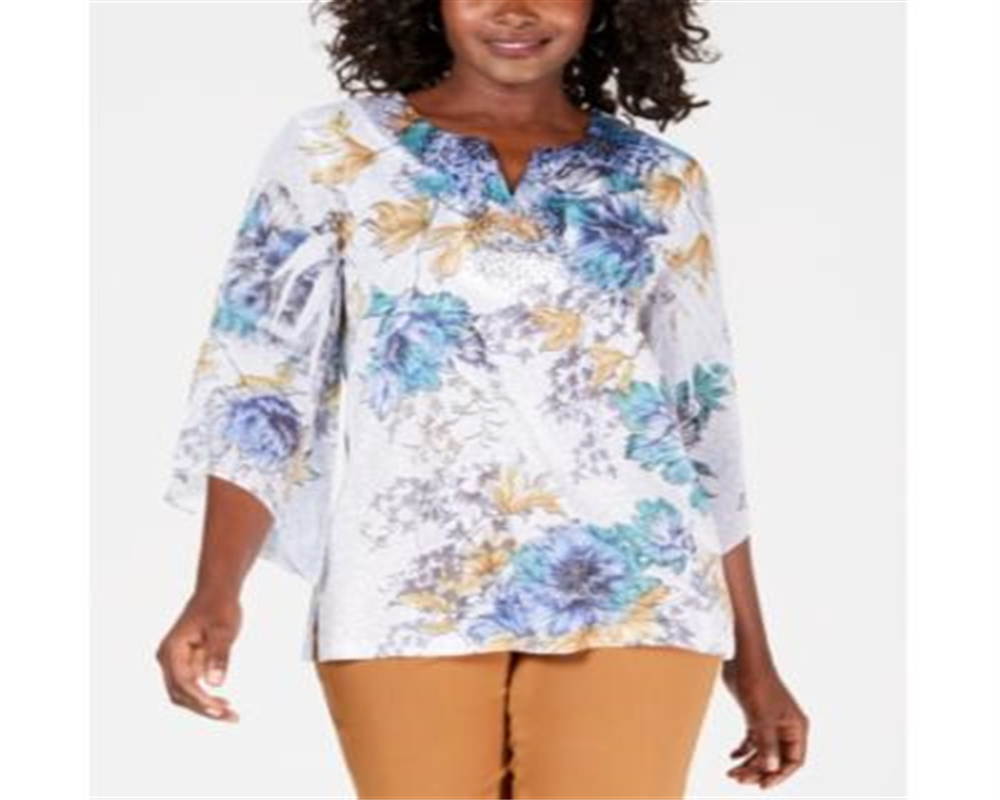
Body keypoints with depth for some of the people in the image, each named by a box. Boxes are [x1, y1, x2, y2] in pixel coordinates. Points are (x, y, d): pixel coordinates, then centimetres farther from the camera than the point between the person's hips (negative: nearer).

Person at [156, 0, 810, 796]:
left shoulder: (662, 185, 12)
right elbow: (259, 385, 2)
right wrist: (216, 592, -11)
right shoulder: (331, 152, 8)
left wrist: (754, 659, 12)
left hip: (630, 595, 1)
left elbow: (706, 430, 15)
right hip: (407, 598, -1)